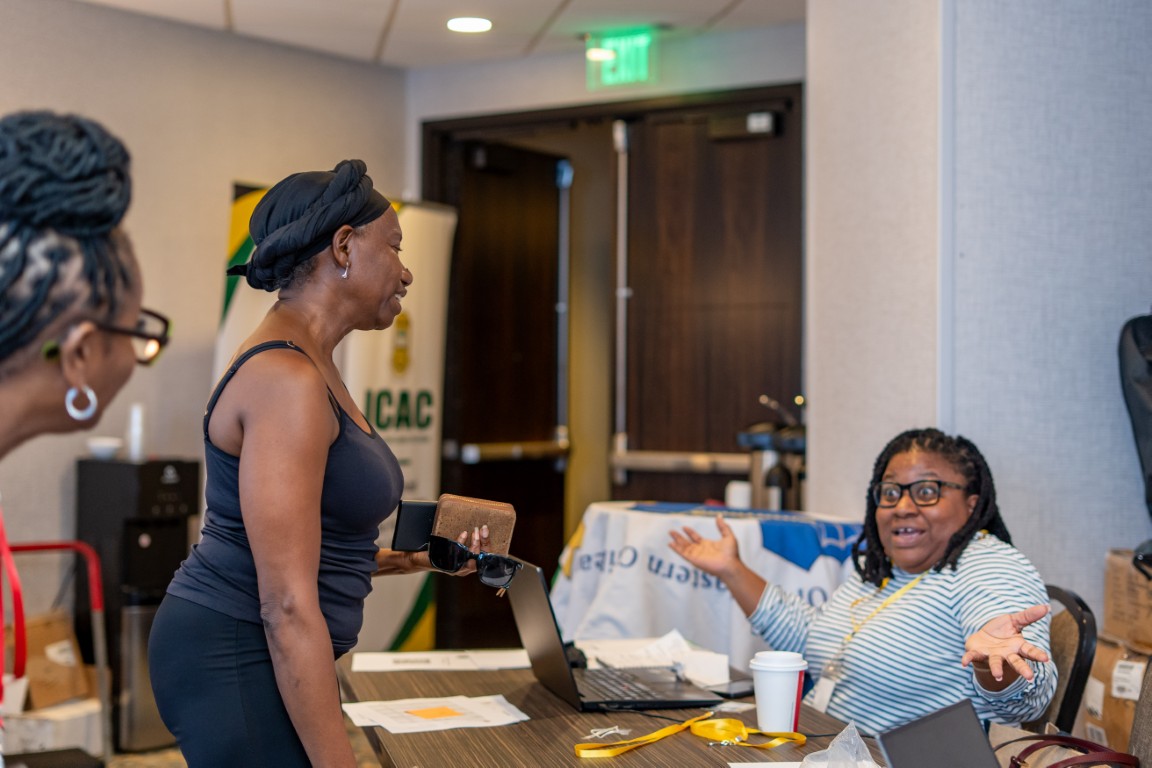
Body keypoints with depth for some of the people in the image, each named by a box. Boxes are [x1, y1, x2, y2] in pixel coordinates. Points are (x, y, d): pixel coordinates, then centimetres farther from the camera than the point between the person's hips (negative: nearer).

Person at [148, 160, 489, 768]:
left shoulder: (309, 364, 11)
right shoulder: (287, 379, -20)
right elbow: (288, 607, -23)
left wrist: (417, 558, 14)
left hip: (252, 656, 10)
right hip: (237, 662, -10)